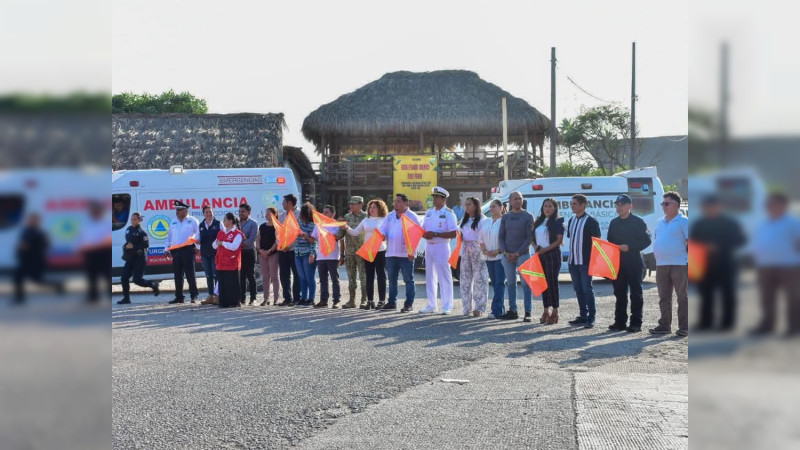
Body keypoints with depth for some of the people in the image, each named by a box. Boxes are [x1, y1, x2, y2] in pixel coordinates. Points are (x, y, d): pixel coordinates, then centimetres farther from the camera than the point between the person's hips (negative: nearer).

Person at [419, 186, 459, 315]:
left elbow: (453, 233, -14)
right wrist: (424, 235, -6)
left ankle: (447, 306, 0)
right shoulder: (429, 212, 13)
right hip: (429, 246, 7)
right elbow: (423, 228, 18)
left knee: (444, 276, -4)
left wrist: (435, 234, -19)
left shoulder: (449, 213, -7)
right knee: (430, 276, 11)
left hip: (441, 246, -7)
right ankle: (431, 305, 18)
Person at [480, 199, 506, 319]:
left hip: (500, 256, -7)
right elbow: (481, 239, 15)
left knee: (499, 283, -9)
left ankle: (497, 310, -12)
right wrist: (484, 250, -2)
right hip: (488, 257, 7)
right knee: (494, 283, 8)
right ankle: (501, 309, 13)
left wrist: (498, 251, -17)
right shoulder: (485, 223, 15)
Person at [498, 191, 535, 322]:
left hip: (523, 254, -4)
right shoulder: (505, 217, 11)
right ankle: (512, 310, 12)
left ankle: (528, 312, -5)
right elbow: (501, 237, 10)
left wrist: (518, 253, -12)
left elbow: (529, 237, -5)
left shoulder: (528, 216, 1)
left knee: (525, 284, -5)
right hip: (507, 256, 4)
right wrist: (505, 252, -5)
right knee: (511, 283, 7)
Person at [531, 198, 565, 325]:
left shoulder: (558, 221, -4)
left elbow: (559, 240, -11)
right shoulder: (538, 221, 15)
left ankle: (555, 312, -2)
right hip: (539, 255, 6)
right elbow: (533, 238, 17)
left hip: (552, 254, -6)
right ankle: (546, 311, 15)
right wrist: (535, 247, -3)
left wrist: (545, 249, -17)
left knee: (552, 282, -6)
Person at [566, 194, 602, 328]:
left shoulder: (591, 221, -8)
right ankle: (583, 315, 16)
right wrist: (570, 255, 14)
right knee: (578, 289, 9)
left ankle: (591, 318, -3)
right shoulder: (571, 220, 13)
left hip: (585, 261, -7)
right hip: (573, 260, 7)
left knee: (587, 289, -7)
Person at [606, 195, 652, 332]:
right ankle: (620, 322, 13)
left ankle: (636, 323, 1)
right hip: (617, 263, 6)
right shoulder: (614, 223, 15)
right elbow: (609, 242, 21)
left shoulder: (638, 222, -3)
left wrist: (629, 247, -18)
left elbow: (646, 241, -9)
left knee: (635, 293, -1)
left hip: (634, 263, -6)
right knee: (619, 293, 8)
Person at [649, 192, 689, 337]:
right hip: (661, 265, 7)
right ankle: (664, 325, 17)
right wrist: (657, 256, 15)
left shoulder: (683, 221, -4)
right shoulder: (660, 222, 17)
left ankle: (684, 327, 1)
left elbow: (690, 242, -8)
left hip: (679, 265, -7)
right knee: (664, 297, 10)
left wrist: (689, 261, -12)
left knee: (682, 296, -2)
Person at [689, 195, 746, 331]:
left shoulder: (730, 224, 0)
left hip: (726, 265, -3)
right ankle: (706, 322, 10)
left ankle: (728, 322, 6)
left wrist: (719, 247, -17)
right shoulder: (699, 225, 10)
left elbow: (739, 240, -5)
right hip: (706, 265, 3)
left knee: (728, 294, 1)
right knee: (706, 294, 4)